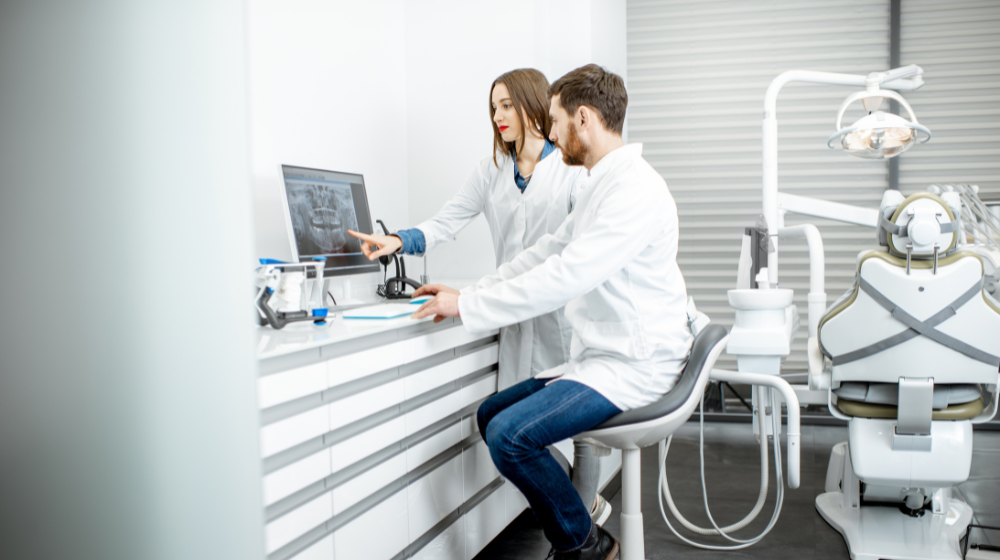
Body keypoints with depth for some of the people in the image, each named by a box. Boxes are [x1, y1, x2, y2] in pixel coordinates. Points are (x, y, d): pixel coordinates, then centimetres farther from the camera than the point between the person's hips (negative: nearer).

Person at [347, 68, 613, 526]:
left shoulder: (573, 167, -2)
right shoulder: (491, 171, 13)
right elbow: (448, 221, 5)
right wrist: (400, 241, -12)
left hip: (566, 310, -5)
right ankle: (587, 500, 27)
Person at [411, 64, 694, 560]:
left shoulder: (636, 190, -19)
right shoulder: (599, 185, 15)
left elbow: (565, 278, -26)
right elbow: (546, 253, 19)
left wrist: (467, 308, -20)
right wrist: (468, 292, 12)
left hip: (636, 364, -10)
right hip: (599, 356, 10)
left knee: (510, 435, -22)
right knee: (491, 414, 8)